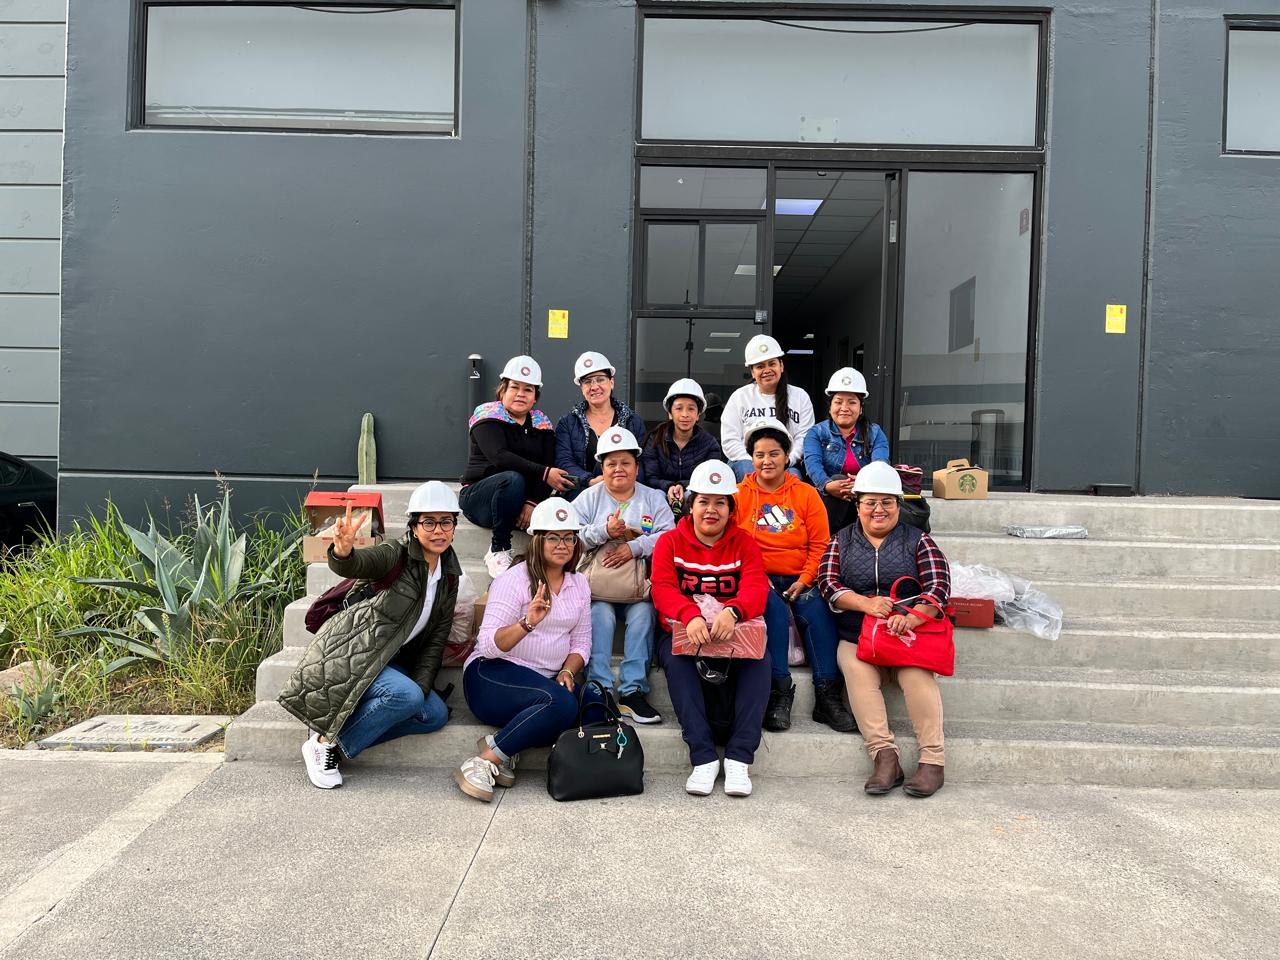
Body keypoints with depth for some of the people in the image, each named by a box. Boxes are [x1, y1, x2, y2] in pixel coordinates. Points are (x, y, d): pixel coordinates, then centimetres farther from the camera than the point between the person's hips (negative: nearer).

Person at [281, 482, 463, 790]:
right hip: (350, 652, -7)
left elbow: (437, 637, 5)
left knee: (436, 715, -11)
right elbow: (355, 565, -36)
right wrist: (343, 551, -61)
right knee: (405, 695, -30)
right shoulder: (397, 554, -15)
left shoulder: (449, 575, 5)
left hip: (392, 659, 7)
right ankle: (325, 742, -10)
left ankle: (337, 736, -4)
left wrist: (421, 685, -7)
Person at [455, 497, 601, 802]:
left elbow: (581, 642, 13)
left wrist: (567, 671, -8)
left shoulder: (579, 584, 12)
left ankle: (506, 753, -17)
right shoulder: (514, 580, -7)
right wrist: (527, 623, -33)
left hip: (547, 680, 6)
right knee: (560, 703, -34)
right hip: (493, 675, -6)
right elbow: (488, 645, -16)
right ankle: (489, 759, -21)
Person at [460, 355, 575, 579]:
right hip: (479, 497, -3)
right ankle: (499, 550, -20)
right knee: (513, 479, -37)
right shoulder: (488, 415, -5)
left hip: (523, 500, 3)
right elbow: (499, 457, -23)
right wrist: (544, 474, -30)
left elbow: (550, 466, -4)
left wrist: (533, 502, -22)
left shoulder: (542, 423, 8)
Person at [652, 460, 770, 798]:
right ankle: (703, 757, -32)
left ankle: (739, 758, -28)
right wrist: (691, 617, -32)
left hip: (734, 635, 1)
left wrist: (732, 612, -35)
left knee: (759, 660, -29)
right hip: (684, 632, 0)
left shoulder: (743, 542, 6)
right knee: (676, 659, -33)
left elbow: (756, 588, -10)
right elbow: (663, 589, -10)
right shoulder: (670, 542, 5)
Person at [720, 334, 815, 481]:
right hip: (748, 461, 0)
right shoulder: (740, 397, 14)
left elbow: (804, 438, 5)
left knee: (792, 475, -35)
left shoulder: (800, 396, 16)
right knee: (748, 470, -36)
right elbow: (729, 441, 4)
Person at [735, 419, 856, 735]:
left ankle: (828, 695, -22)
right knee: (775, 610, -31)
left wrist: (804, 581, -8)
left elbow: (820, 544, 5)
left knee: (818, 612, -27)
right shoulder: (740, 494, 7)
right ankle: (779, 691, -24)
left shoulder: (806, 493, 9)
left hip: (800, 579, 1)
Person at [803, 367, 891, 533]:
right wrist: (827, 485, -35)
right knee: (838, 479, -32)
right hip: (827, 503, -1)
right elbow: (812, 463, -11)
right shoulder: (816, 433, 10)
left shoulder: (875, 434, 13)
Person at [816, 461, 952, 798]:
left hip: (909, 636, -1)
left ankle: (932, 761, -28)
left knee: (917, 674, -31)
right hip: (856, 639, 1)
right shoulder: (842, 541, 16)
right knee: (856, 670, -31)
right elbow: (828, 583, 2)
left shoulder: (917, 540, 12)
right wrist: (866, 604, -16)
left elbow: (939, 585, -1)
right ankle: (884, 755, -32)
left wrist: (913, 616, -20)